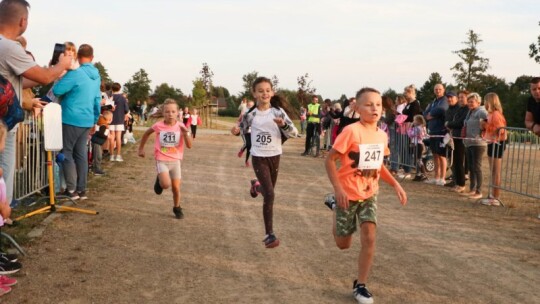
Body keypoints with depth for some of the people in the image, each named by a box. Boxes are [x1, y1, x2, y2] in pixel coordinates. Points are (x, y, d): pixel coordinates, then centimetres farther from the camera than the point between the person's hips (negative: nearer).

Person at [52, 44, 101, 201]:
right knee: (81, 154, 12)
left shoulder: (75, 73, -16)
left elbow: (57, 90, -17)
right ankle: (81, 189, 14)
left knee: (67, 153, 3)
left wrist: (61, 79, 4)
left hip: (71, 119, -7)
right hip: (87, 120, 7)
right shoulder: (96, 76, 9)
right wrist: (95, 119, 23)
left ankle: (71, 189, 1)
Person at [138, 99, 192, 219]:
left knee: (176, 187, 3)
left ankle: (177, 208, 28)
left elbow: (189, 146, -11)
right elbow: (146, 133, 12)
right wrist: (141, 148, 15)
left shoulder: (181, 126, -8)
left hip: (175, 160, 1)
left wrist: (186, 133, -27)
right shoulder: (158, 126, -9)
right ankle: (159, 180, 15)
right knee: (166, 184, -22)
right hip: (162, 160, -1)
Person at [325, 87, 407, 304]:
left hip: (369, 194, 4)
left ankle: (360, 285, 8)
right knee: (343, 244, 10)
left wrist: (395, 185, 3)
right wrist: (338, 189, -23)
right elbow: (330, 160, -18)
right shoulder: (351, 131, -21)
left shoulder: (382, 135, -1)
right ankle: (336, 211, 42)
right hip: (348, 194, -4)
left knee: (369, 239, -8)